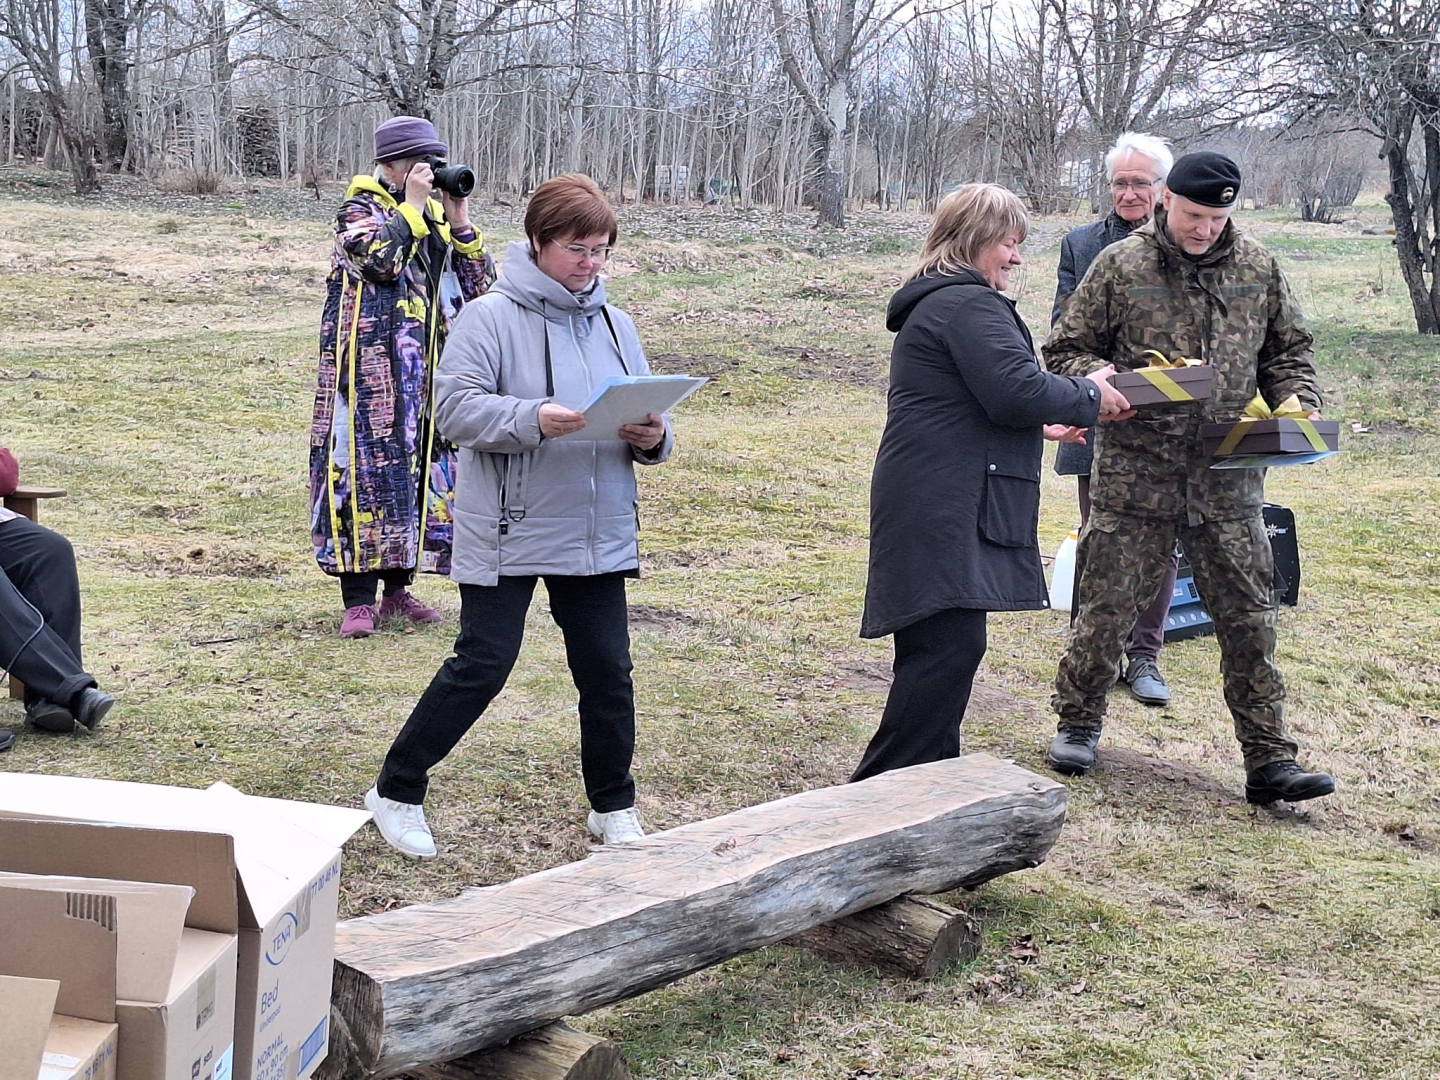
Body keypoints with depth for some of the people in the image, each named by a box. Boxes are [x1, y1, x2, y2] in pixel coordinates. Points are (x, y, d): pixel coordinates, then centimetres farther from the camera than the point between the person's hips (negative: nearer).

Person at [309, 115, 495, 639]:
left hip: (429, 372, 7)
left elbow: (479, 285, 10)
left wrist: (458, 221, 0)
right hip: (370, 369, -6)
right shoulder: (358, 211, -2)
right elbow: (380, 259, -23)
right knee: (366, 465, -8)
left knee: (422, 468, 8)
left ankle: (397, 588, 19)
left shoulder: (437, 216, 16)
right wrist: (412, 205, -14)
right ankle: (358, 599, -4)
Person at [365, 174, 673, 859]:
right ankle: (396, 791, 16)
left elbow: (645, 414, 16)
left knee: (607, 671, 10)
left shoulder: (614, 325, 11)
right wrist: (532, 418, -31)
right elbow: (455, 409, -17)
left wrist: (652, 436, -8)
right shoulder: (491, 317, -8)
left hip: (598, 537, 6)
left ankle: (613, 807, 28)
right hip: (508, 535, -5)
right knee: (482, 665, -2)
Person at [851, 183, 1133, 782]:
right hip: (947, 506, -11)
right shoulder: (970, 305, -11)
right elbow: (1018, 390, -21)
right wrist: (1090, 396, -5)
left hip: (936, 503, 11)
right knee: (950, 646, -13)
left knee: (944, 647, 14)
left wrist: (1037, 426, 27)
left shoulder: (933, 304, 24)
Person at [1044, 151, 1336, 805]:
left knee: (1248, 615, 4)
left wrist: (1298, 403, -2)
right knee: (1107, 603, 5)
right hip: (1135, 470, -2)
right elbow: (1065, 349, 3)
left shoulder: (1258, 269, 8)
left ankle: (1268, 758, 11)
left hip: (1228, 477, 2)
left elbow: (1287, 351, 18)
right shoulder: (1120, 265, -1)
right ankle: (1078, 722, 26)